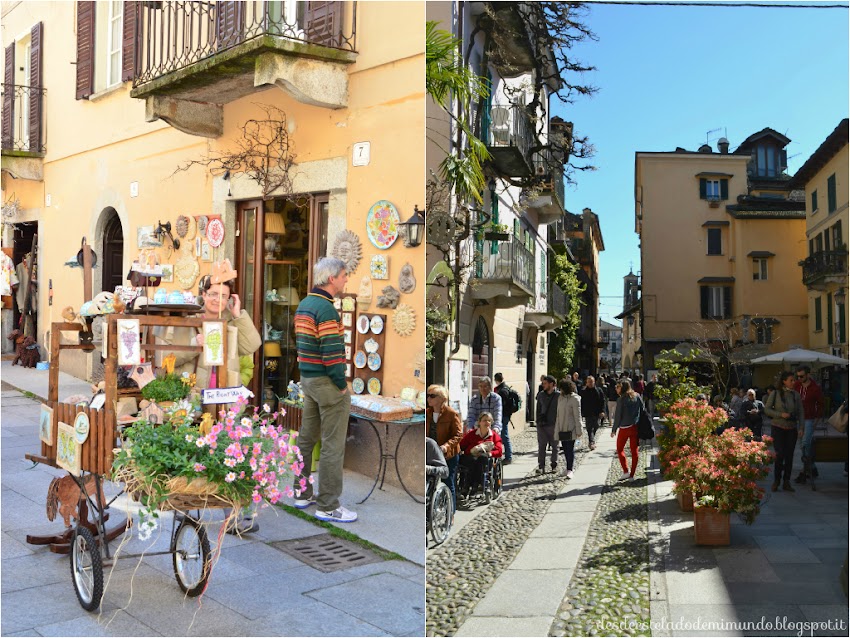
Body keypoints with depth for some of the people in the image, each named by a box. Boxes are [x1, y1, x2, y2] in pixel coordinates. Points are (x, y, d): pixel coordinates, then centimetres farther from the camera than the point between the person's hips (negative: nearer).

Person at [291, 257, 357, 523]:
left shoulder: (303, 304, 10)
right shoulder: (325, 308, -19)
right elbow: (332, 352, -23)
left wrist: (308, 376, 16)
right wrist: (342, 384, -13)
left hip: (307, 379, 10)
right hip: (327, 382, -10)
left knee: (307, 438, 16)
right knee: (333, 445, -2)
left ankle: (303, 493, 28)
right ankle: (328, 506, 5)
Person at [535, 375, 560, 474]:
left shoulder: (559, 395, -5)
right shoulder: (541, 395, 9)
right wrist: (538, 421, 7)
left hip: (554, 425, -3)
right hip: (542, 425, 3)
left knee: (554, 446, 9)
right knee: (541, 446, 0)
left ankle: (554, 465, 20)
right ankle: (541, 466, 3)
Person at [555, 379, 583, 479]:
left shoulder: (575, 399, -10)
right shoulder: (560, 398, 10)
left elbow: (577, 416, -11)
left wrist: (579, 430, -12)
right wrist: (557, 428, 16)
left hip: (570, 428, -7)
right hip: (561, 428, 7)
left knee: (570, 449, -4)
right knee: (565, 449, 13)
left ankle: (570, 470, -2)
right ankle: (568, 467, 25)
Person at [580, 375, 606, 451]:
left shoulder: (599, 391, 3)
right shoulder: (583, 392, 3)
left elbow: (603, 401, 1)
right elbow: (581, 403, 5)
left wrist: (602, 411, -10)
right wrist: (581, 413, 0)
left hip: (596, 413, 1)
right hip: (588, 413, -1)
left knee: (595, 427, 11)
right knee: (589, 428, -7)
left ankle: (592, 440, 32)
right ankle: (591, 442, -9)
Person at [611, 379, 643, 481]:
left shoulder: (621, 399, -14)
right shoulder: (637, 396, 0)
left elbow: (618, 416, -12)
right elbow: (642, 409, 6)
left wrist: (614, 430, -3)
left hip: (624, 428, -5)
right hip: (635, 427, 5)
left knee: (620, 449, 12)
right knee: (634, 450, 11)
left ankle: (626, 471, 0)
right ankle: (632, 475, 13)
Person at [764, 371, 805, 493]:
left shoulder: (796, 395, 4)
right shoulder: (775, 394, -4)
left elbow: (801, 412, 6)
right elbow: (767, 409, -3)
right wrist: (781, 414, -15)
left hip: (792, 429, 3)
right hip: (778, 428, -3)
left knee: (789, 455, 6)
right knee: (780, 454, -8)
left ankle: (786, 482, 17)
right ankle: (776, 481, 8)